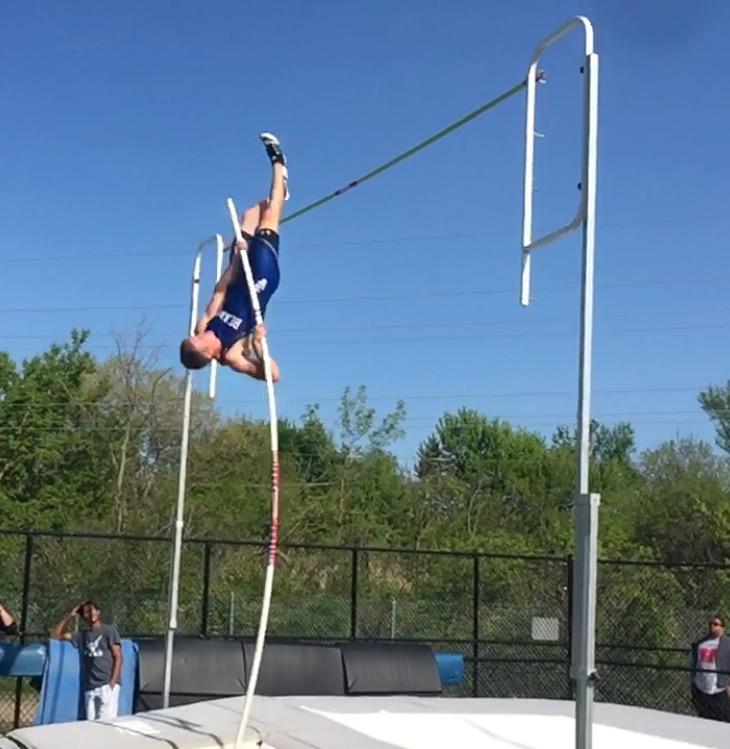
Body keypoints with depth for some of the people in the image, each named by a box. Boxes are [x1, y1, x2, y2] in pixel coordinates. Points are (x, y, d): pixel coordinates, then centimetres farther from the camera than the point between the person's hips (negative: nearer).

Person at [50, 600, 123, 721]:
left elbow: (118, 657, 1)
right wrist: (69, 617, 16)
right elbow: (55, 635, 25)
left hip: (107, 684, -5)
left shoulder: (109, 630, 7)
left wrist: (113, 682, -11)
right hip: (89, 687, 5)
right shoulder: (82, 635, 21)